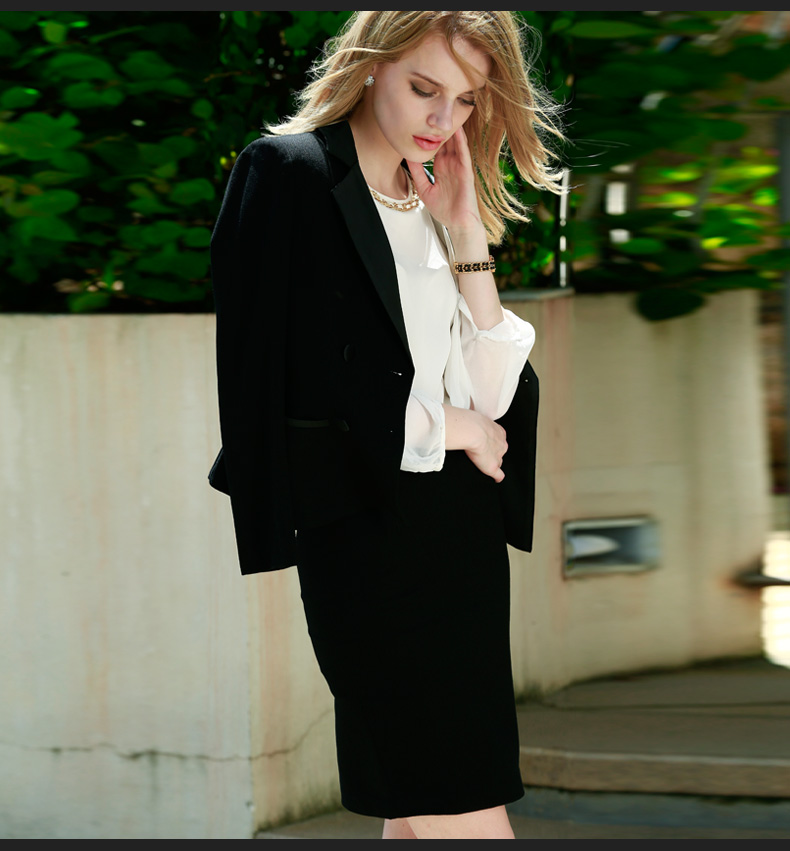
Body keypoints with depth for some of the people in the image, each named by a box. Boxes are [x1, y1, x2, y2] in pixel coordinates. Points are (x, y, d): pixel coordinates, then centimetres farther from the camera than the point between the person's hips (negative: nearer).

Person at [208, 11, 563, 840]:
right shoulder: (287, 173, -5)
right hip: (364, 530, -7)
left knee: (422, 811, 8)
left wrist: (468, 242, 0)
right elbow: (270, 382, -12)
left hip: (465, 531, 7)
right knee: (469, 821, -12)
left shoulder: (440, 202, 15)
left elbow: (493, 397, 8)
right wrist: (446, 427, -5)